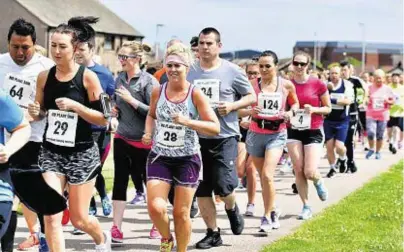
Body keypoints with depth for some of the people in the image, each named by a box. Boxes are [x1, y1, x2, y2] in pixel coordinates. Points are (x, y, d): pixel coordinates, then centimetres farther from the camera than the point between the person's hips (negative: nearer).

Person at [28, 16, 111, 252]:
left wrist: (75, 105, -23)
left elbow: (103, 118, -11)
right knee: (51, 215, -10)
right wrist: (35, 112, -11)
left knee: (79, 219, 9)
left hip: (82, 154, -3)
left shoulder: (88, 77, -12)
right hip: (51, 152, 3)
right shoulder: (44, 77, -1)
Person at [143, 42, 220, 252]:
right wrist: (148, 132, 1)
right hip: (159, 157, 2)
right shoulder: (158, 92, -1)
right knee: (155, 207, -11)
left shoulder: (195, 95, -11)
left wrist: (187, 122, -28)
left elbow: (215, 128, -15)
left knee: (181, 213, 3)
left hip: (187, 158, -2)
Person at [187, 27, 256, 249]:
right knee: (201, 190, 5)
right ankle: (213, 233, 20)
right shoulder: (189, 72, 4)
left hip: (225, 136, -3)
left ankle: (232, 209, 24)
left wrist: (232, 106, -13)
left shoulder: (232, 71, -2)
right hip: (197, 137, 3)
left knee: (223, 186, -12)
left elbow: (252, 97, 4)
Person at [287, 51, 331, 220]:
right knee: (298, 170, 0)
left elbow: (328, 108, 2)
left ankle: (319, 182, 26)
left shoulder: (318, 84, -7)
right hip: (293, 131, 2)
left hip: (314, 132, -2)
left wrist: (314, 109, -16)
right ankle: (306, 206, 14)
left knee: (310, 172, -11)